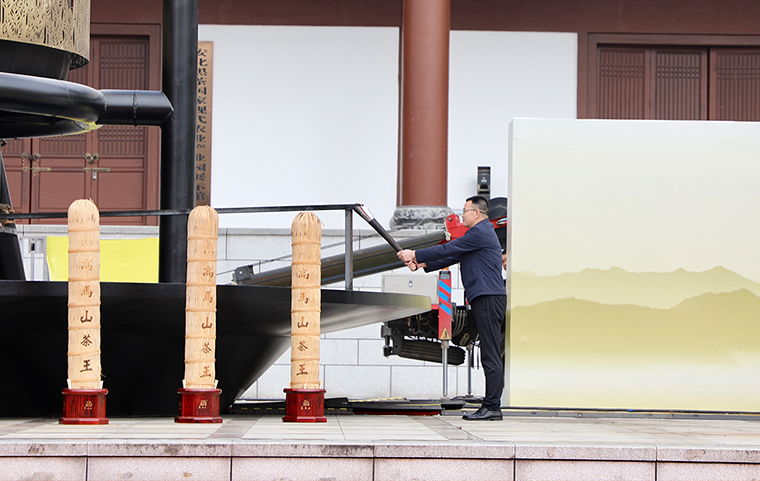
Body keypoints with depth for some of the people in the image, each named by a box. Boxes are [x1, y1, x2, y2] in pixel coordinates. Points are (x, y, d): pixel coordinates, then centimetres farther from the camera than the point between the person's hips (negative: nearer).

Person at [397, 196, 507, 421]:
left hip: (488, 299, -11)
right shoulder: (482, 233, 25)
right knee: (490, 355, 8)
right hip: (485, 299, 11)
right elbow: (453, 256, 24)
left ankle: (492, 407, -13)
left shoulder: (480, 233, -10)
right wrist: (421, 264, 17)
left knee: (491, 356, -11)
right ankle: (491, 406, 8)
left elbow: (449, 250, -11)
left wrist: (415, 255, -3)